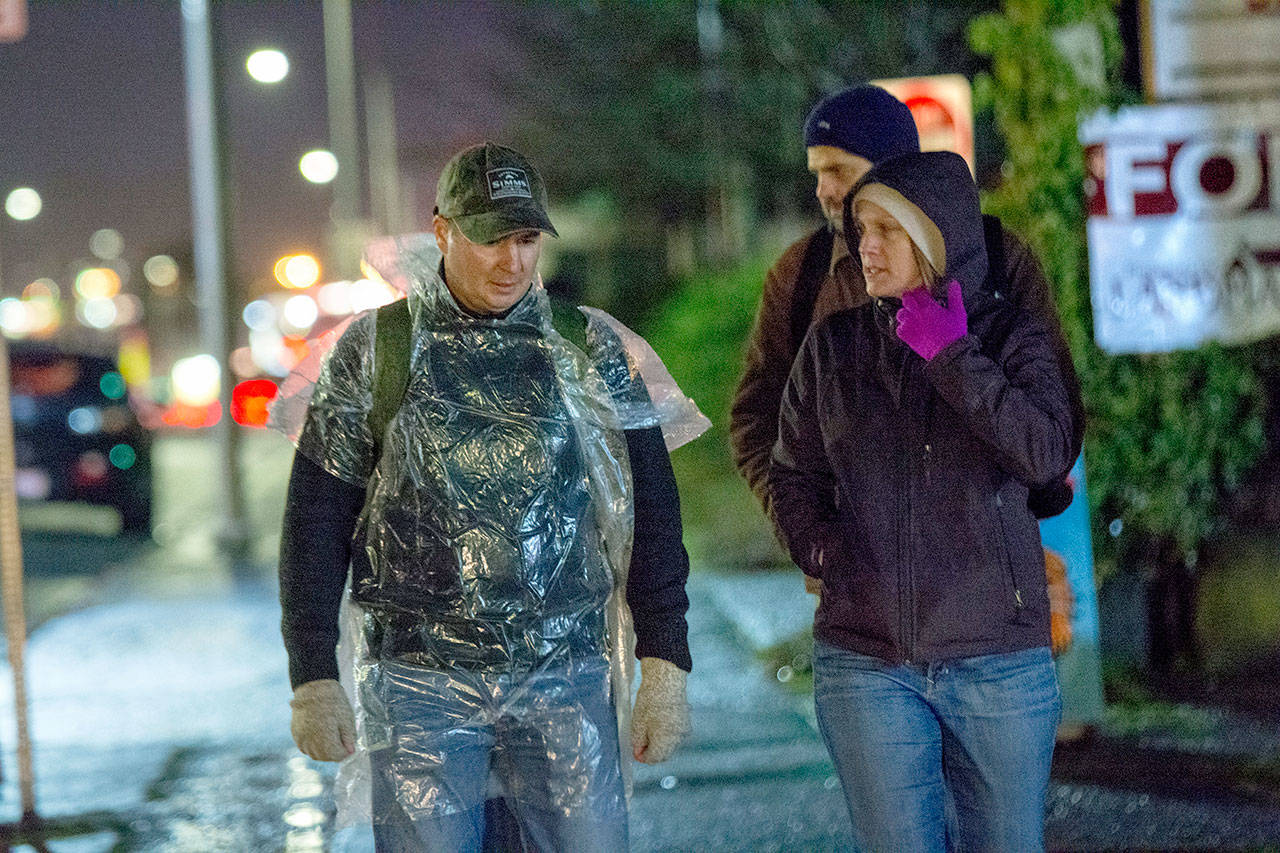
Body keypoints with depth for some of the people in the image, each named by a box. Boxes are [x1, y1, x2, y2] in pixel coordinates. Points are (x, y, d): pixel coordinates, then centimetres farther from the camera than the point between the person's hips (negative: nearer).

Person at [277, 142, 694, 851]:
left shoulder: (590, 353, 7)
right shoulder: (375, 350, 3)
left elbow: (650, 516, 9)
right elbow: (316, 523, 4)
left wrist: (665, 665, 2)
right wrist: (314, 680, -2)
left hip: (566, 682, 1)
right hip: (418, 685, -1)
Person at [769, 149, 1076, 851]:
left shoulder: (1011, 338, 0)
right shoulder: (831, 345, 7)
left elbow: (1047, 453, -16)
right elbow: (793, 475, 14)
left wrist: (951, 356, -14)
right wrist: (822, 552, -3)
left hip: (998, 660, -1)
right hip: (864, 662, 1)